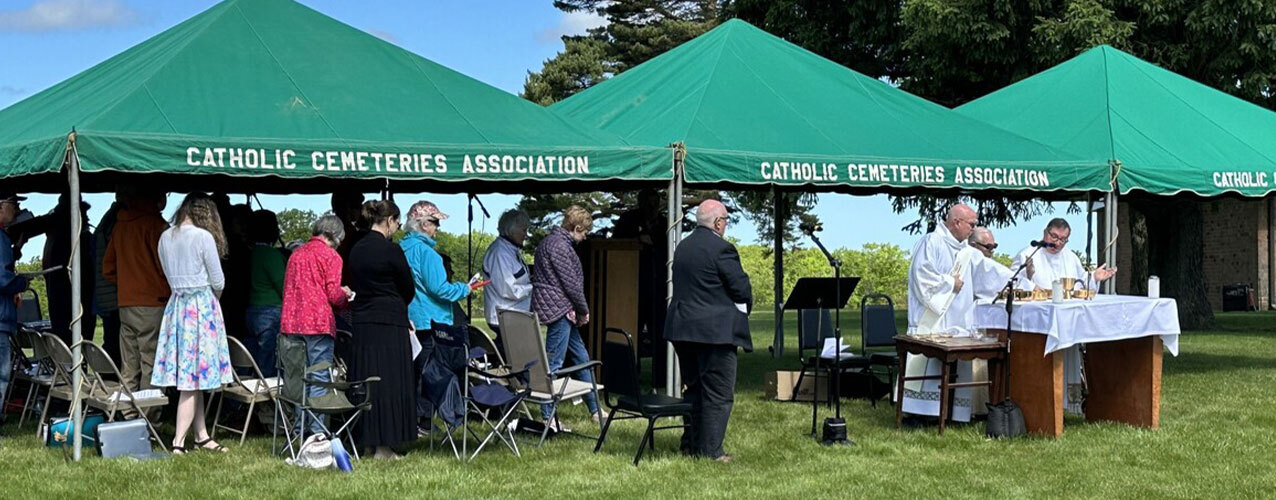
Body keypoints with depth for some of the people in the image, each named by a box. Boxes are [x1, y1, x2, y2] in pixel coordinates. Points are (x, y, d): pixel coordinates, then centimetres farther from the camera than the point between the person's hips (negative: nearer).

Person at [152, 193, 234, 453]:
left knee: (191, 378, 12)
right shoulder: (203, 237, -12)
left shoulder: (165, 238, 6)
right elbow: (218, 282, -6)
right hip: (202, 305, -6)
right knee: (194, 378, -3)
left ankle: (201, 436, 19)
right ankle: (178, 441, -6)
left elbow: (170, 275, 14)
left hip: (176, 305, 6)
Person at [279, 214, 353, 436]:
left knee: (297, 377, 11)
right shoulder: (330, 256, -4)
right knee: (319, 379, -3)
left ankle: (299, 430, 14)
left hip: (291, 322, 6)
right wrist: (346, 296, 12)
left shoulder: (296, 254, 16)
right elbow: (334, 294, -10)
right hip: (318, 323, -6)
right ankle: (317, 431, -5)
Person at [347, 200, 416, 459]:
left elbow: (354, 284, 15)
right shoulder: (390, 250, -12)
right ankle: (383, 445, -1)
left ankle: (367, 440, 16)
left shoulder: (356, 250, 8)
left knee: (365, 379, 12)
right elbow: (408, 288, -4)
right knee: (389, 380, -2)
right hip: (389, 323, -7)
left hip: (361, 321, 7)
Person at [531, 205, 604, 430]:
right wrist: (584, 310, -4)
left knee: (581, 358, 16)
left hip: (563, 311, 11)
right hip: (558, 309, -11)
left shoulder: (553, 241, 16)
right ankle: (548, 417, -1)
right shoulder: (559, 245, -17)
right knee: (554, 363, -6)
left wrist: (578, 310, 12)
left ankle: (595, 410, 24)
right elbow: (571, 283, -17)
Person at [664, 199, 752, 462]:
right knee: (718, 395, -1)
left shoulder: (682, 247, 11)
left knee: (694, 389, 18)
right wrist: (743, 309, 8)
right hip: (715, 331, -8)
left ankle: (690, 444, 22)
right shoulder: (721, 248, -14)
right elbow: (742, 288, -13)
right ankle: (711, 451, -1)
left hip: (682, 328, 8)